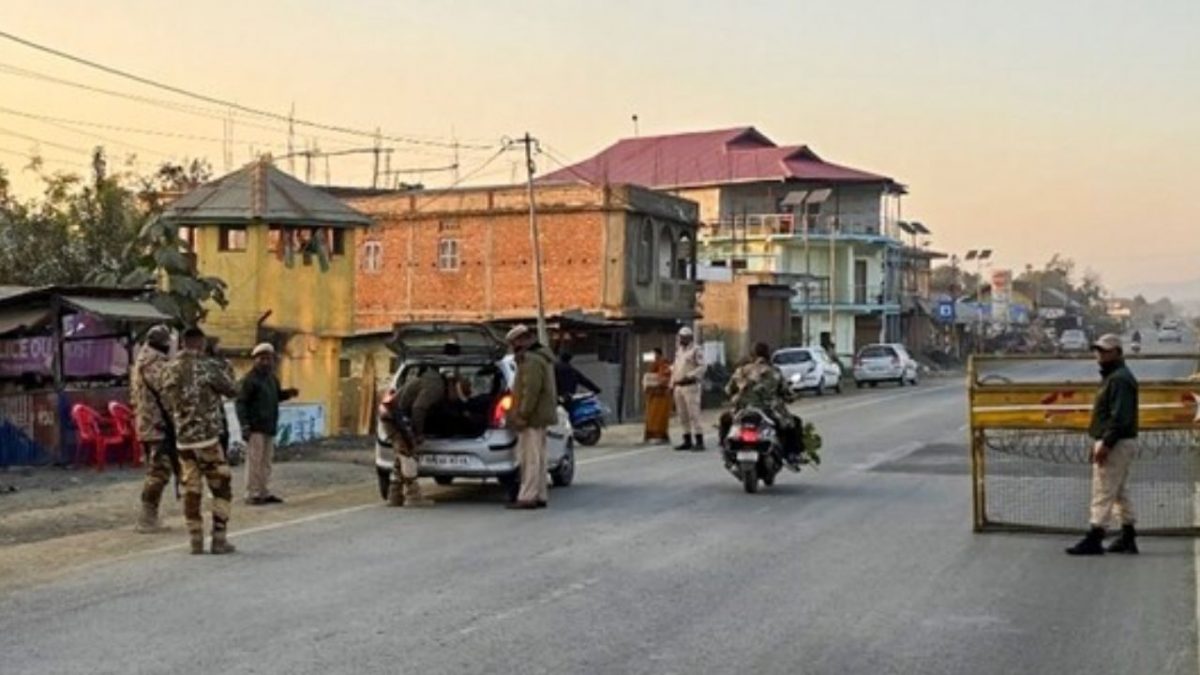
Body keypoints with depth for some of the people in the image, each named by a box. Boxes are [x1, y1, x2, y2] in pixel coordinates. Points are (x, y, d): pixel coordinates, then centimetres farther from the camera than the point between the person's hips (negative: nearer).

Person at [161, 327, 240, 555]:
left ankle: (196, 541, 10)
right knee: (222, 488, 5)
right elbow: (232, 390, -4)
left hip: (182, 439, 5)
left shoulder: (170, 370, 5)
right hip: (206, 437, -5)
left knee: (191, 490, 10)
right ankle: (219, 539, 2)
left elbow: (168, 401, 11)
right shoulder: (204, 367, -11)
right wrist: (222, 375, 14)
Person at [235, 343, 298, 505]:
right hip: (256, 428, -8)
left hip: (269, 427, 8)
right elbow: (241, 403, -13)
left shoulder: (272, 378, 15)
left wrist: (288, 393, 4)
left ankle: (264, 493, 18)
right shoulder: (250, 379, -9)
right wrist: (245, 425, -20)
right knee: (254, 461, -7)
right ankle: (252, 494, -2)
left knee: (266, 461, 12)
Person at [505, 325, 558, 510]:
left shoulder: (532, 360, -16)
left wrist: (522, 415, -22)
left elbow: (531, 391, -24)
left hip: (533, 418, -11)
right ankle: (540, 495, 18)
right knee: (536, 458, 14)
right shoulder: (542, 357, 19)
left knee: (531, 458, -10)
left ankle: (528, 497, -9)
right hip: (539, 416, 11)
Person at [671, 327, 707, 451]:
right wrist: (672, 384, 18)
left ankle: (699, 441, -10)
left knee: (694, 414, -11)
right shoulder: (678, 350, 19)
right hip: (678, 386, 8)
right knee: (683, 416, 9)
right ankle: (687, 441, 15)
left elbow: (702, 366, -14)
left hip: (690, 386, -8)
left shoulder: (696, 350, -4)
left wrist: (689, 376, -22)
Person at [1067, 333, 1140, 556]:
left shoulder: (1119, 379, -16)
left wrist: (1106, 444, -26)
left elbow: (1120, 417, -24)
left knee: (1103, 492, -9)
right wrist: (1101, 443, 17)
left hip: (1116, 444, -11)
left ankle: (1094, 539, -7)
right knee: (1119, 491, 15)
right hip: (1116, 443, 11)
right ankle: (1128, 538, 21)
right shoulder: (1112, 376, 17)